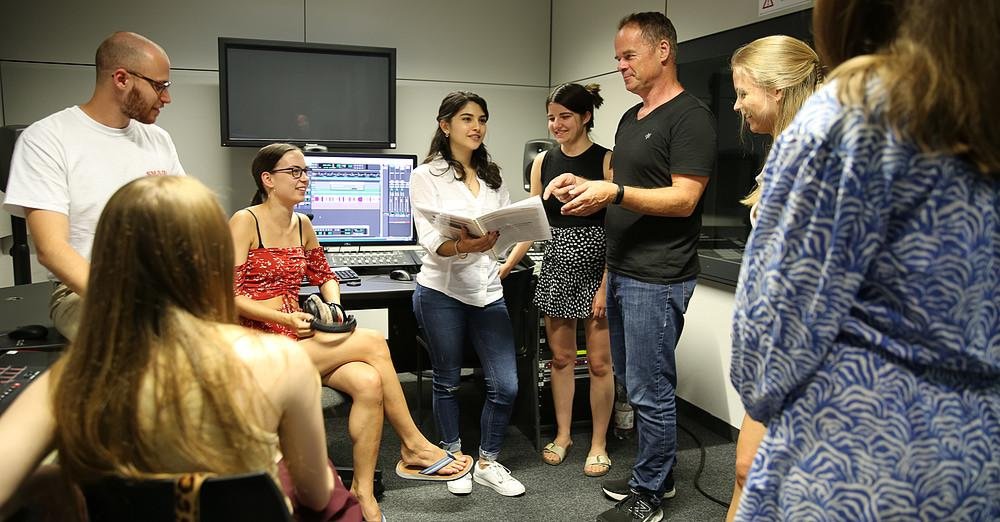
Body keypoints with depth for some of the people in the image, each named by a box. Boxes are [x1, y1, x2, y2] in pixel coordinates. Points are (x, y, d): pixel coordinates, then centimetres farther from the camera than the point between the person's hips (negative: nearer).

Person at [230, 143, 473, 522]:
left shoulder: (302, 225, 13)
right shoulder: (245, 221, -6)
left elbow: (325, 277, 23)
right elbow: (230, 295, -12)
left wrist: (332, 306, 1)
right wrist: (285, 319, -21)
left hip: (297, 337, 6)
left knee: (367, 382, -23)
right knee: (373, 342, -22)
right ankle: (414, 447, -8)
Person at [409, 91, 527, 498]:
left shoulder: (492, 176, 13)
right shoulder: (426, 176, -4)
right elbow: (430, 240, -15)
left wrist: (508, 263, -4)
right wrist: (463, 246, -34)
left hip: (487, 290, 4)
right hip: (441, 290, -4)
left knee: (505, 385, 1)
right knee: (447, 381, 10)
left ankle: (487, 463, 21)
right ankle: (453, 458, 30)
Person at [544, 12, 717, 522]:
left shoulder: (690, 117, -10)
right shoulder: (630, 118, 17)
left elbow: (684, 199, -17)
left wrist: (614, 193, -25)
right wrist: (583, 186, 4)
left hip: (657, 279, -9)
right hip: (621, 272, 9)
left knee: (650, 390, 0)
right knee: (634, 382, 16)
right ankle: (656, 474, 32)